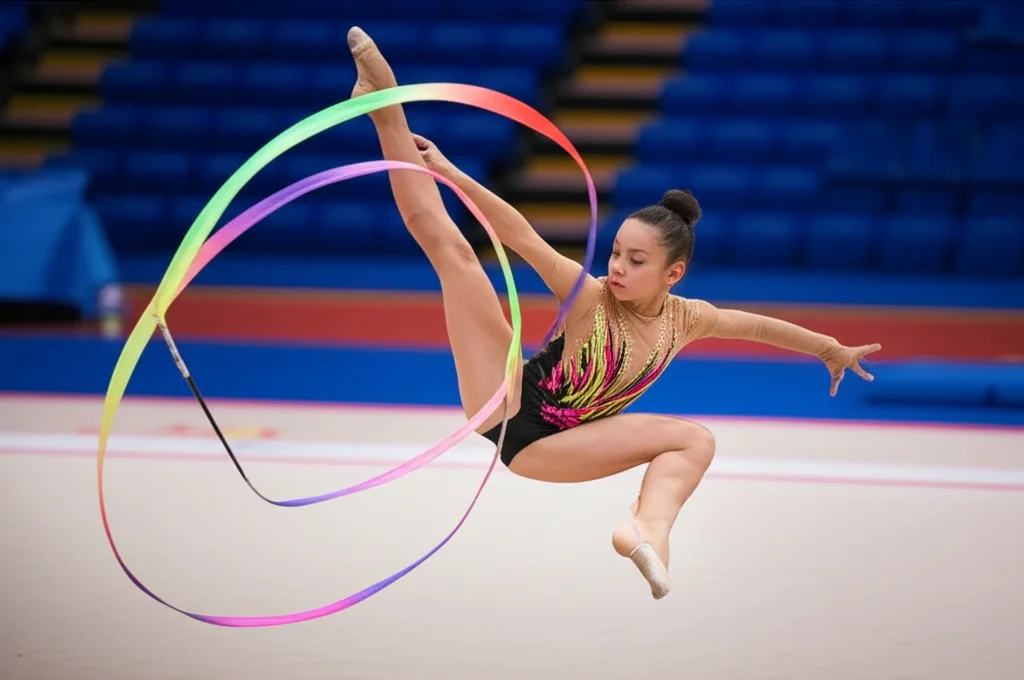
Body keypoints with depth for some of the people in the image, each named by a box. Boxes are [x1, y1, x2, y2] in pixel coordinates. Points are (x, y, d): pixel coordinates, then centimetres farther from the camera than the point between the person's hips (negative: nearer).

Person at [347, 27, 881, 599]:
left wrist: (832, 349, 28)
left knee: (697, 439, -13)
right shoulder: (589, 296, -15)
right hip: (505, 406, -3)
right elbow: (525, 238, -25)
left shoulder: (686, 319, -1)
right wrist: (450, 172, -34)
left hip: (547, 448, 3)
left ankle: (650, 529, -41)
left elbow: (757, 325, 15)